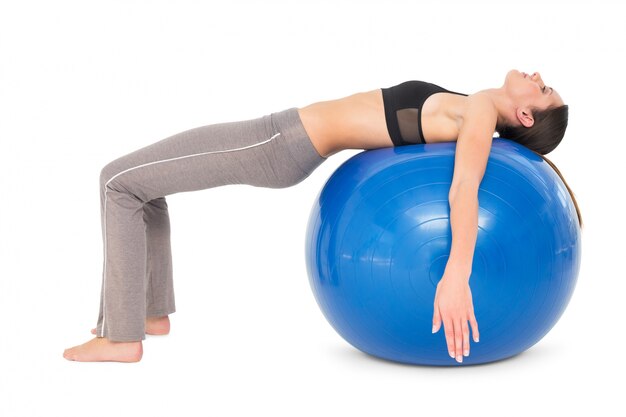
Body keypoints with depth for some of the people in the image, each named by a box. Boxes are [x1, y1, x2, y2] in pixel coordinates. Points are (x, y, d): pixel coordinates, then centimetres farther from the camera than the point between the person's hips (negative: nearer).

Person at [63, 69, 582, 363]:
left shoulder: (480, 112, -15)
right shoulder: (471, 113, 9)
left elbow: (464, 186, -32)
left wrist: (457, 275, -45)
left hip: (281, 145, -9)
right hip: (284, 137, 9)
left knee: (118, 182, -7)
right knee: (138, 181, 20)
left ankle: (122, 336, 0)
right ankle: (152, 313, 24)